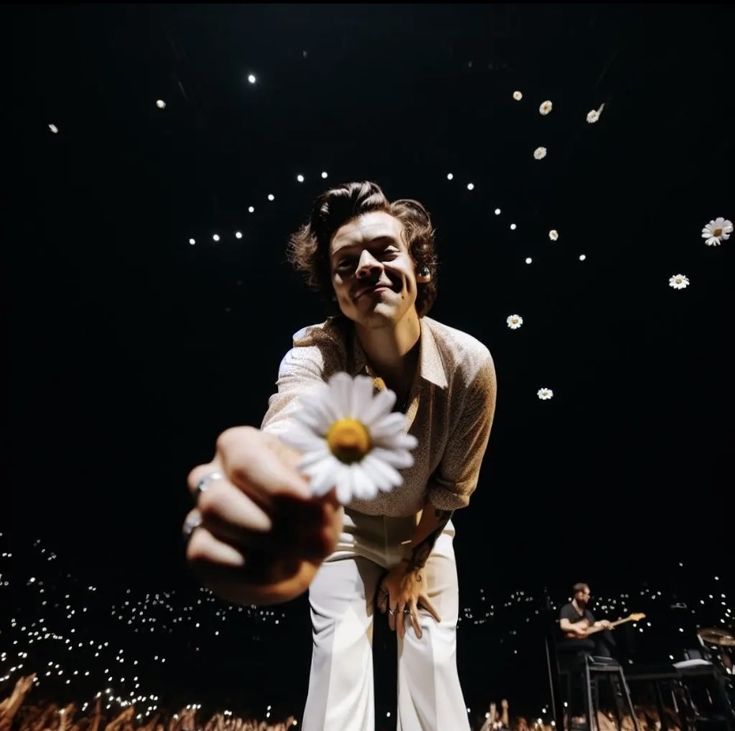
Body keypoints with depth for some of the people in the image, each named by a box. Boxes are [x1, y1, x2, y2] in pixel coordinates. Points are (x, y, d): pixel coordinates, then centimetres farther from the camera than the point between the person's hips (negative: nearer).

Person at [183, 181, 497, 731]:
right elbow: (291, 433, -57)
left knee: (434, 663, 2)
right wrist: (284, 507, -81)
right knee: (339, 654, -7)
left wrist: (412, 563, -5)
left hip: (424, 531, 2)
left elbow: (453, 485, -15)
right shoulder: (314, 355, -33)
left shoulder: (470, 362, -28)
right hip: (346, 526, -1)